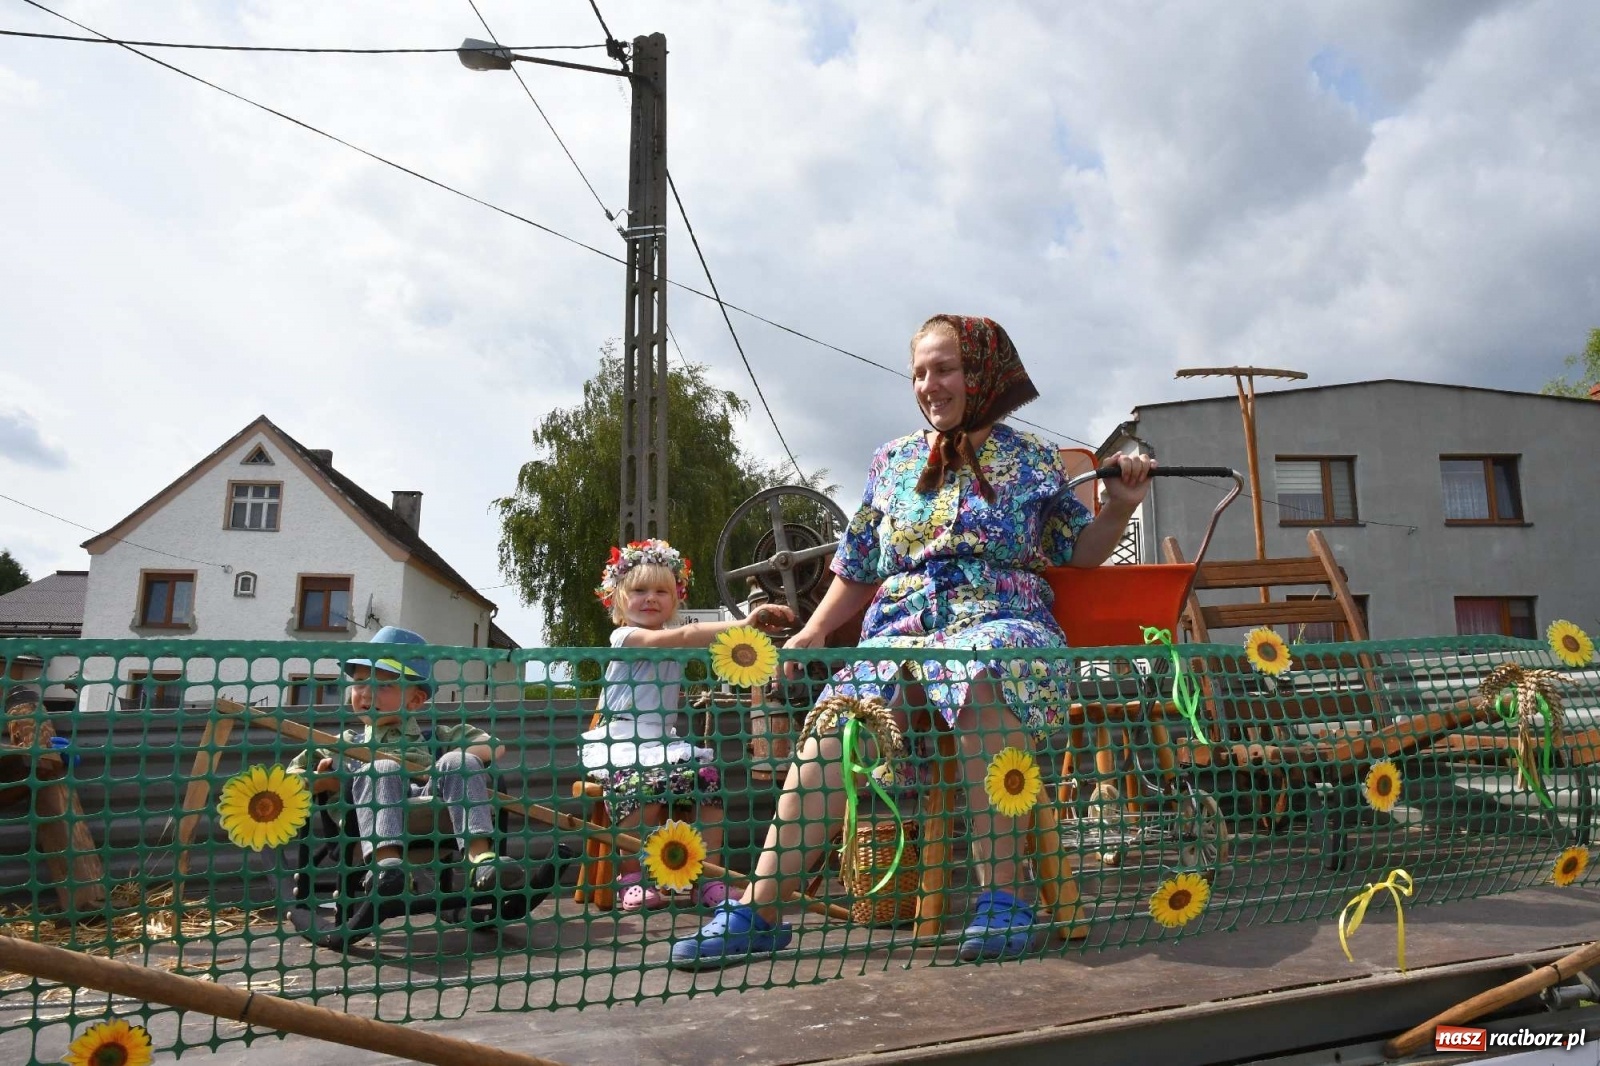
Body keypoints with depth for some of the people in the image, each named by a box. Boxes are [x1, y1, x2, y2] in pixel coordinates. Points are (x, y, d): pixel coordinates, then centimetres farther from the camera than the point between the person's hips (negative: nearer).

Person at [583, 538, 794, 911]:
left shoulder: (676, 648, 18)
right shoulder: (625, 637, -5)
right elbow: (684, 636, -22)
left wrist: (751, 629, -21)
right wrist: (743, 624, -32)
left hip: (663, 742, 7)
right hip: (620, 742, -6)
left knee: (708, 776, -18)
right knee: (646, 781, -35)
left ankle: (708, 879, -12)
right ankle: (632, 880, -19)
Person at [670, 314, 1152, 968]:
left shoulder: (1032, 461, 12)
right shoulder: (893, 461, 18)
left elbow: (1080, 553, 15)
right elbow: (859, 568, 21)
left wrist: (1119, 507, -3)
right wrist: (813, 632, 10)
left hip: (1000, 622, -2)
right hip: (897, 632, 3)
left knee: (982, 678, -41)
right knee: (830, 728, -28)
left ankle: (1003, 896, -33)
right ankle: (757, 910, -25)